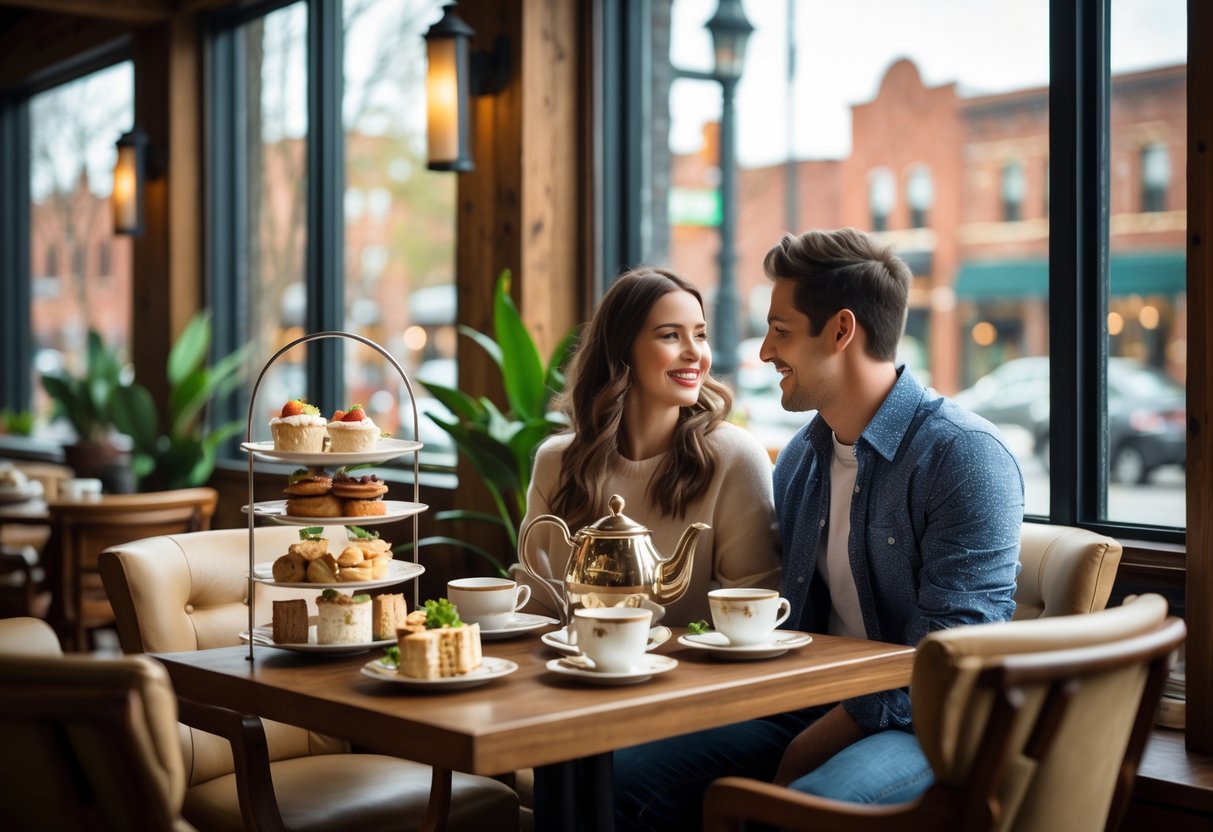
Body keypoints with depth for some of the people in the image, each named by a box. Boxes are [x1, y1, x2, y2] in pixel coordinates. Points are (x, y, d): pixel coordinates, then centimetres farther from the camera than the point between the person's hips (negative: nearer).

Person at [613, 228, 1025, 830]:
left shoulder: (965, 457, -12)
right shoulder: (798, 459, 12)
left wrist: (801, 758, -17)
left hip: (933, 730, -7)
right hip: (810, 713, 7)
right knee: (622, 780, -10)